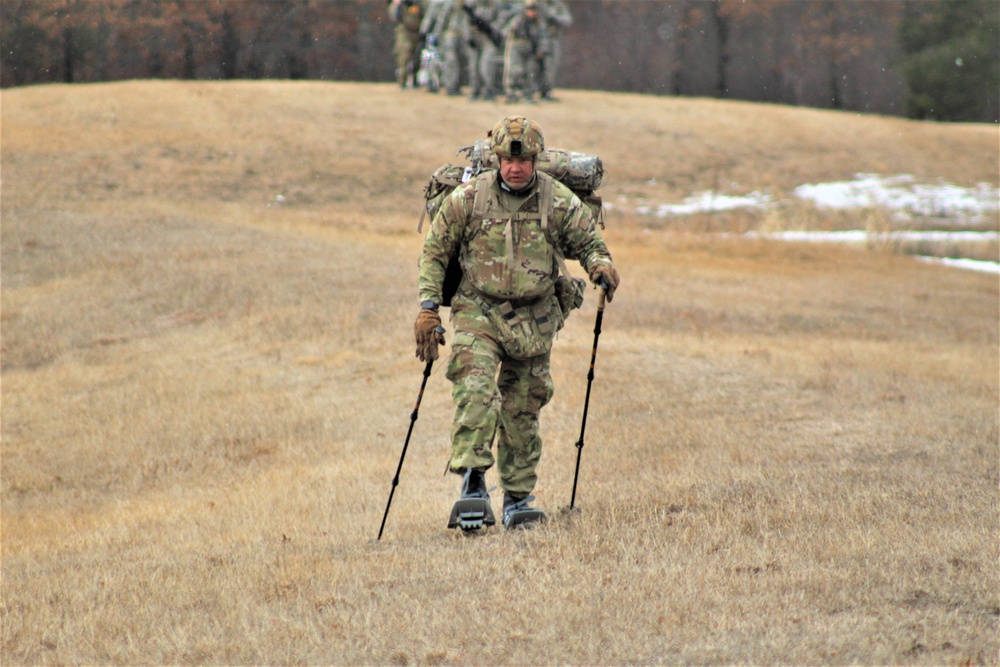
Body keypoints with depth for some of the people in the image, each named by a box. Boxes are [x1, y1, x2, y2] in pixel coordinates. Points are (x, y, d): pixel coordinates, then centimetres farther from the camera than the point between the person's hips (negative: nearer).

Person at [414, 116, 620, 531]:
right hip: (477, 313, -2)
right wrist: (428, 309, -5)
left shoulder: (559, 203, -3)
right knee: (477, 392, -23)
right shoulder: (468, 198, -6)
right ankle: (473, 483, -26)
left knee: (523, 410, 8)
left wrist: (601, 266, -14)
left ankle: (518, 499, 18)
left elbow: (588, 243, 9)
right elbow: (435, 252, 2)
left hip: (533, 320, 2)